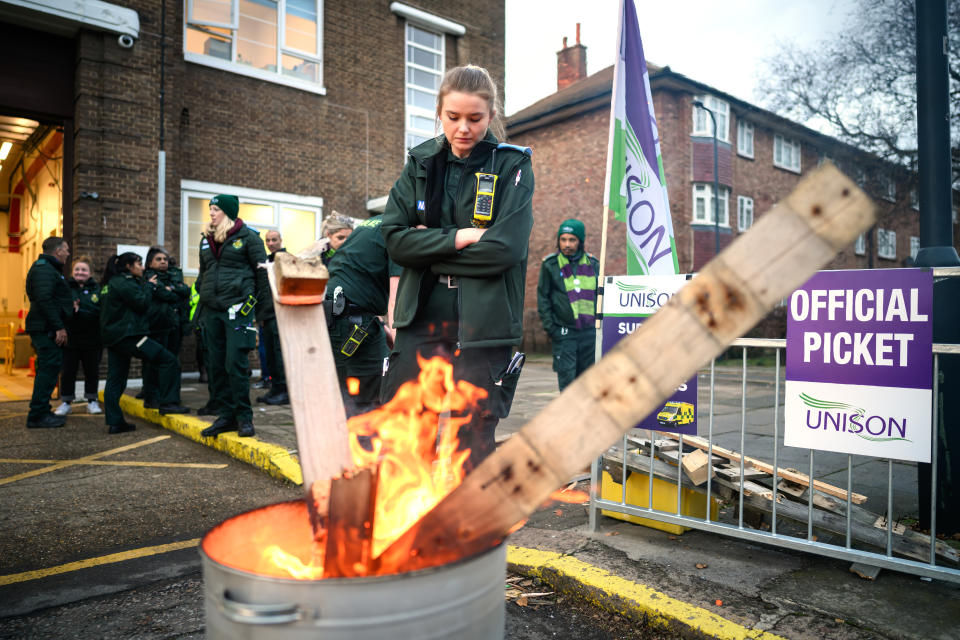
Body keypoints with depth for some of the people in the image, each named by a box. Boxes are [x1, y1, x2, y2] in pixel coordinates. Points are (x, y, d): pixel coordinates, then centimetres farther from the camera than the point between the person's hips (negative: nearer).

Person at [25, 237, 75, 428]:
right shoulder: (44, 269, -12)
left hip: (46, 329, 11)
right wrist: (59, 327, -24)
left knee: (47, 369, 15)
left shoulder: (46, 267, 22)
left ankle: (42, 413, 22)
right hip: (46, 329, -11)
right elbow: (44, 299, -23)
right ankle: (37, 416, -6)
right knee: (49, 368, -9)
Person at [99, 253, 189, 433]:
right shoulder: (124, 283, -10)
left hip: (113, 337, 11)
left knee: (115, 380, 9)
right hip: (128, 335, -11)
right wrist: (149, 286, 1)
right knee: (168, 360, -8)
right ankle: (168, 402, -10)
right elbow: (142, 303, -14)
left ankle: (114, 422, 11)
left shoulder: (110, 283, 22)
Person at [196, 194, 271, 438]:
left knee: (235, 365, -9)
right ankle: (226, 414, 17)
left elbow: (262, 271, -1)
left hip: (237, 308, -6)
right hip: (212, 311, 6)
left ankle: (244, 417, 2)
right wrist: (201, 302, 17)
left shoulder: (248, 237, 0)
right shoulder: (206, 239, 17)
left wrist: (262, 309, -4)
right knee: (215, 366, 6)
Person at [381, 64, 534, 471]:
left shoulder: (512, 166, -1)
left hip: (482, 328, -3)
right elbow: (395, 238, -1)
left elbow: (506, 247, -14)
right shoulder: (421, 163, 9)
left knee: (474, 445, 7)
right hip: (421, 323, 3)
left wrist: (430, 248, -8)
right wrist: (458, 237, -12)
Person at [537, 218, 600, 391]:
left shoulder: (593, 264, 8)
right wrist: (549, 326, -5)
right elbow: (543, 298, 2)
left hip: (590, 332, 3)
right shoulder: (550, 264, -1)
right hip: (564, 333, -3)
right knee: (567, 378, -7)